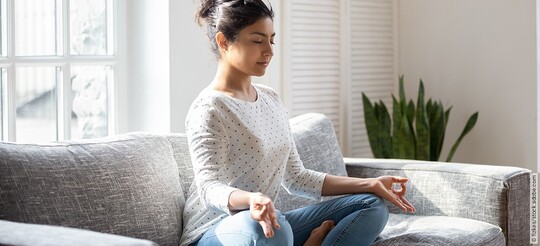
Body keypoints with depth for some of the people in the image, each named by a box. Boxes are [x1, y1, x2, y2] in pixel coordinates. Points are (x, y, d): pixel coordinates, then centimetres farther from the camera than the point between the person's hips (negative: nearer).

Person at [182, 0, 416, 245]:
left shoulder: (271, 99, 11)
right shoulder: (208, 110, -14)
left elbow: (295, 177, 13)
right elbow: (209, 187, -25)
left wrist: (369, 184, 7)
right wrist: (250, 199, -47)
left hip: (269, 223, 8)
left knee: (372, 205, 2)